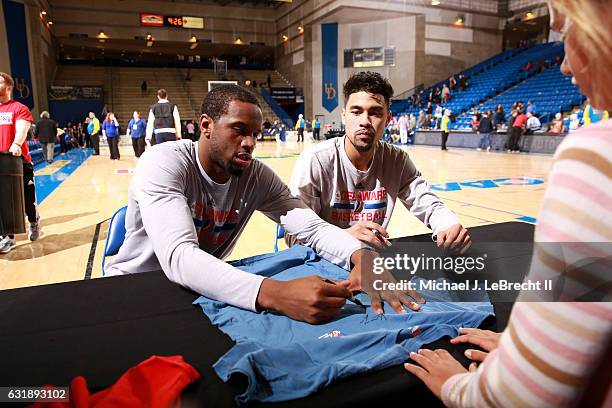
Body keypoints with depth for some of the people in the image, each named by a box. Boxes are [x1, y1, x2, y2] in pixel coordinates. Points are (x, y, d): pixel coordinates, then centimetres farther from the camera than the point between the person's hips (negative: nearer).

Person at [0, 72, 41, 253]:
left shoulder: (19, 108, -2)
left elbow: (22, 129, -19)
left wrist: (16, 145, -39)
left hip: (19, 160, -5)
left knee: (27, 200, 6)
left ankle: (34, 222, 34)